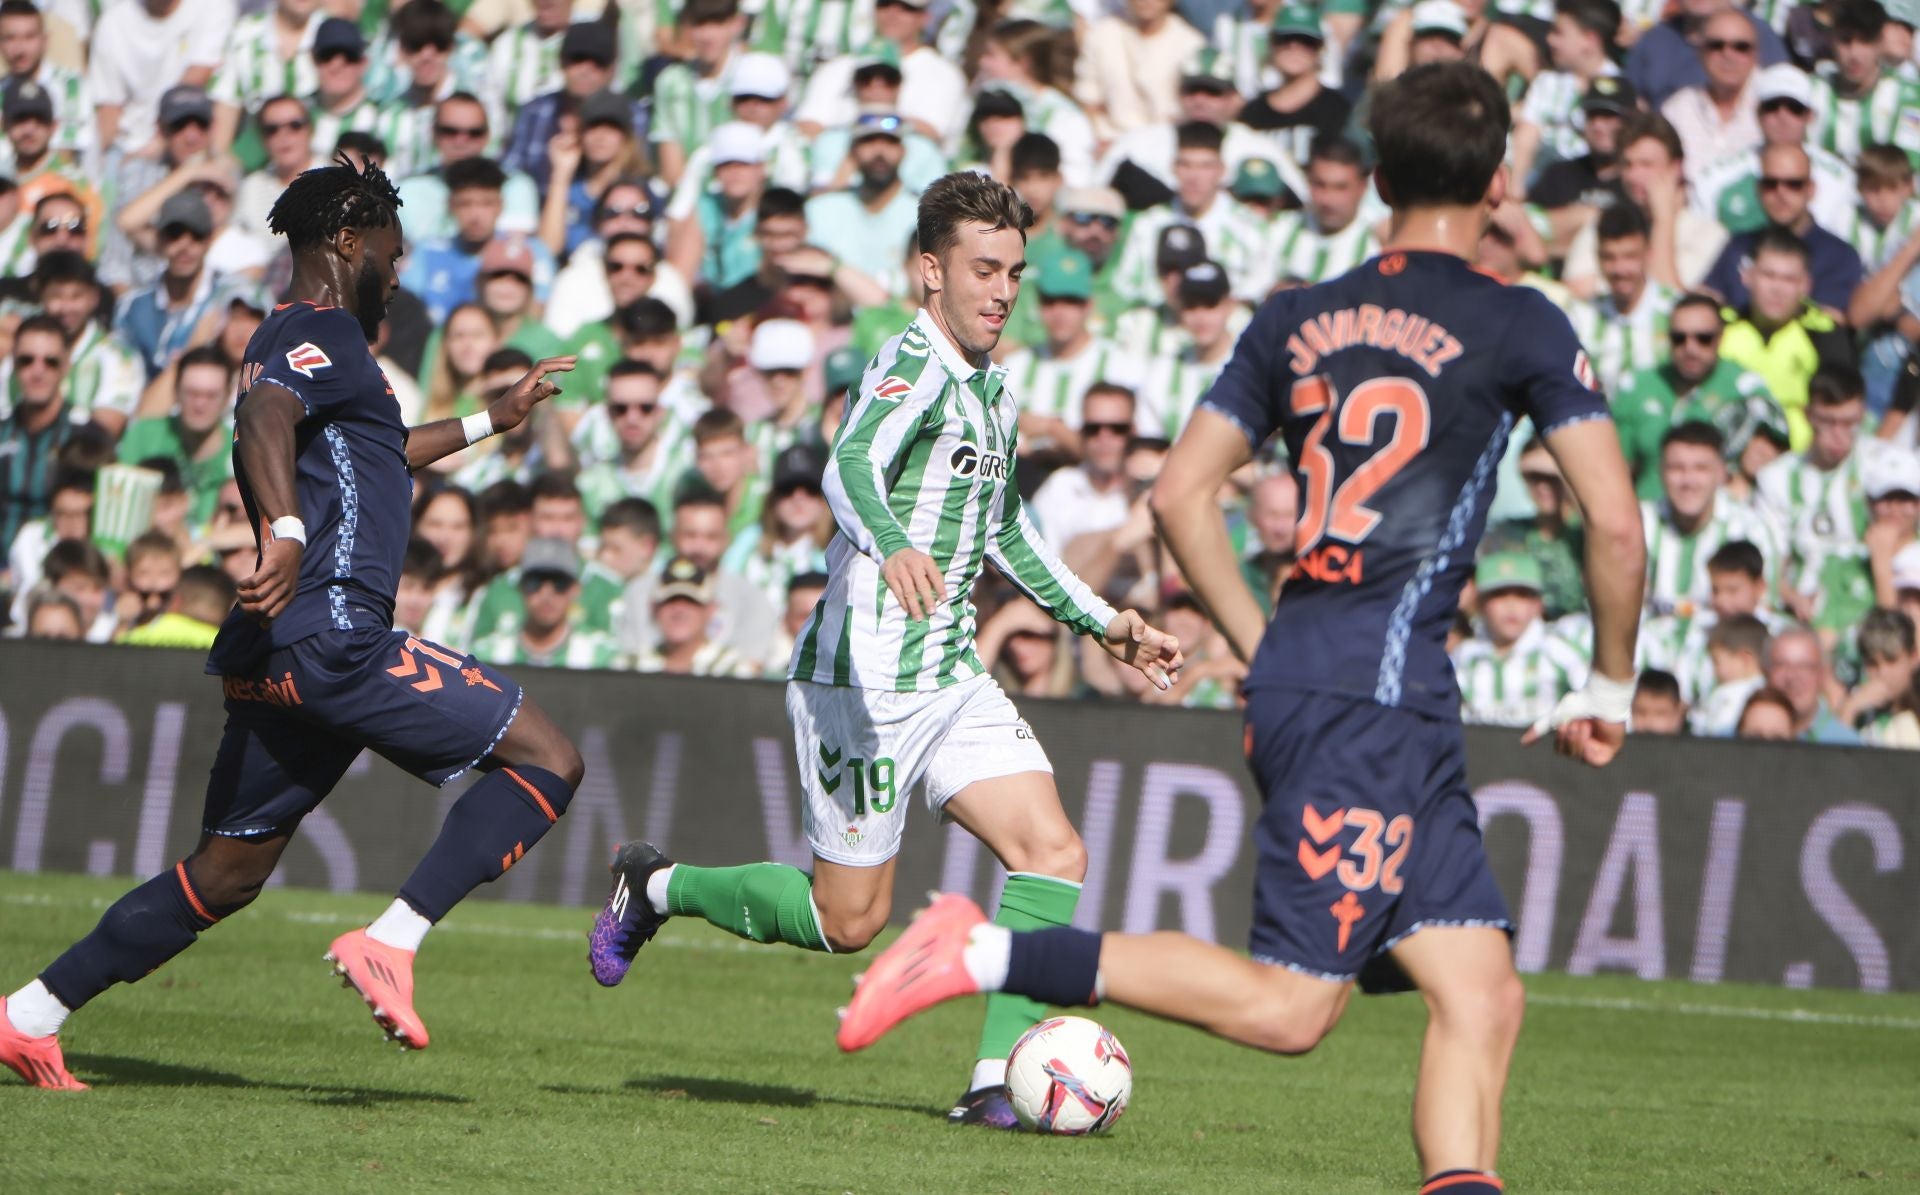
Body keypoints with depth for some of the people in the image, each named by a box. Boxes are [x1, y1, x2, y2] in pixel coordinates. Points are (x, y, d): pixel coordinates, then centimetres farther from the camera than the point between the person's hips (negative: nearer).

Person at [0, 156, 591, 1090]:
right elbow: (265, 413, -29)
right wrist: (287, 529, -45)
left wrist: (490, 421, 52)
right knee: (547, 759, -7)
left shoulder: (293, 341, 26)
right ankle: (388, 943, -17)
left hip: (273, 659, 10)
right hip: (331, 637, -10)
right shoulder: (323, 335, -6)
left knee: (226, 873, 15)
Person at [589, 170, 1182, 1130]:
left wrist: (1100, 622, 27)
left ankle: (999, 1078, -10)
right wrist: (892, 545, -57)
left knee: (1054, 853, -10)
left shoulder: (993, 389, 13)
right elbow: (850, 467, -36)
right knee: (848, 920, 0)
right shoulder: (914, 368, -15)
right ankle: (657, 887, 24)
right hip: (867, 678, -8)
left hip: (951, 676, 8)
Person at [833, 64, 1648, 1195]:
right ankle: (990, 955, -13)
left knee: (1484, 993, 6)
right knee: (1288, 1006, -9)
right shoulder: (1519, 325, -1)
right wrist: (1609, 688, 10)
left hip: (1296, 677, 7)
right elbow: (1615, 522, -4)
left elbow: (1181, 493, 14)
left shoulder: (1297, 319, 14)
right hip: (1383, 686, -7)